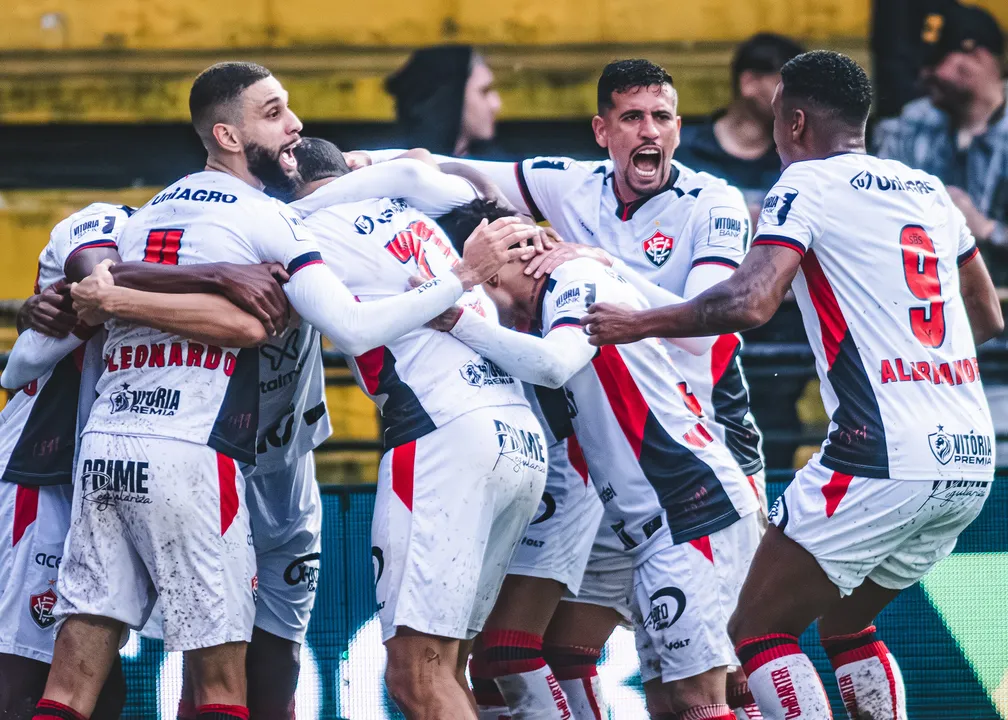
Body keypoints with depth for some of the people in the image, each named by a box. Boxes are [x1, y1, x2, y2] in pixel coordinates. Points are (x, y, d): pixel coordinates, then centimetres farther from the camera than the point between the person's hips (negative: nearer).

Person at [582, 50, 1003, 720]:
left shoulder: (808, 183, -2)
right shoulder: (929, 190, 18)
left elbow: (750, 302, -18)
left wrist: (637, 324, -5)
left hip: (883, 458, -8)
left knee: (758, 632, 2)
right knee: (846, 623, 24)